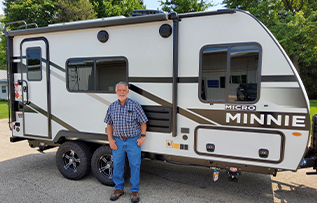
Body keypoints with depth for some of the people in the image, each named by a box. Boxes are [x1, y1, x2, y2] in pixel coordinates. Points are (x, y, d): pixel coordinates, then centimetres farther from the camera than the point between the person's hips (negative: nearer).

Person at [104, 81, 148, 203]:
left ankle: (134, 191, 20)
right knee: (117, 165, 11)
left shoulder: (135, 105, -5)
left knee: (135, 166, 4)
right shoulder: (112, 107, 5)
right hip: (117, 141, 3)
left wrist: (142, 136, -7)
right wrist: (110, 139, 3)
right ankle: (119, 189, 30)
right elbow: (109, 124, 11)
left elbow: (143, 122, 0)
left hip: (133, 141, -3)